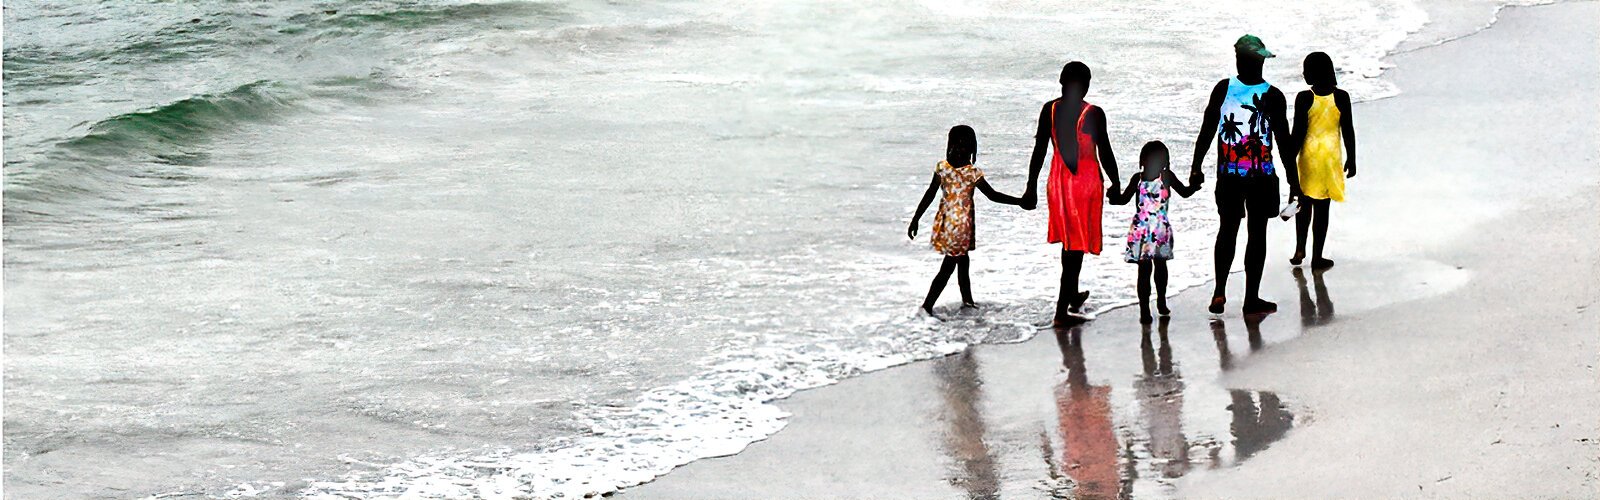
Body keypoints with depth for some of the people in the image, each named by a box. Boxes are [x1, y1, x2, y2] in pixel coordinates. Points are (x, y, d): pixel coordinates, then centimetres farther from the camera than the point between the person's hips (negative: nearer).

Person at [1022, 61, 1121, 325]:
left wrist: (1031, 187, 7)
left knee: (1068, 241, 23)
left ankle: (1072, 296, 40)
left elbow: (1039, 150, 0)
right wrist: (1115, 183, 4)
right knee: (1076, 245, 0)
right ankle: (1062, 310, -4)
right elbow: (1105, 153, -10)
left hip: (1058, 181, 4)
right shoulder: (1093, 114, -15)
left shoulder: (1050, 109, -3)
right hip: (1086, 181, -4)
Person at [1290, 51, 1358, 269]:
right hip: (1331, 156, 0)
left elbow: (1298, 133, -9)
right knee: (1322, 207, 6)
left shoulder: (1304, 98, -12)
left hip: (1309, 154, 0)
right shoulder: (1341, 97, -8)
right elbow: (1348, 131, -3)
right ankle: (1317, 257, 11)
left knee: (1305, 203, 19)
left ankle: (1300, 249, 13)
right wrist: (1351, 160, 9)